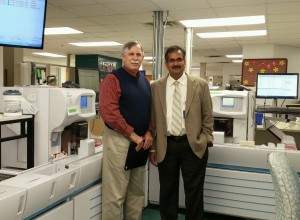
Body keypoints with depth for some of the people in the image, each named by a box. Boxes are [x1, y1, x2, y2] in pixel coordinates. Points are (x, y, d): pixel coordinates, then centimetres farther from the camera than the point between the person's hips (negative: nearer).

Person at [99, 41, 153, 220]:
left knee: (137, 191, 17)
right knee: (115, 193, 0)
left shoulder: (145, 82, 13)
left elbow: (150, 109, 17)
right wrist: (133, 135, -16)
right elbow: (108, 112, -19)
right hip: (119, 139, -7)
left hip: (141, 141, 7)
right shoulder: (113, 78, -9)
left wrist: (149, 132, 0)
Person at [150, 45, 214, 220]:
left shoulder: (200, 85, 1)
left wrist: (205, 141, -3)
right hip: (166, 146, 1)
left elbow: (208, 116, 3)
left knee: (194, 192, 9)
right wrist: (153, 147, 5)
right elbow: (152, 119, 5)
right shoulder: (156, 87, 4)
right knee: (167, 191, 14)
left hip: (193, 146, -1)